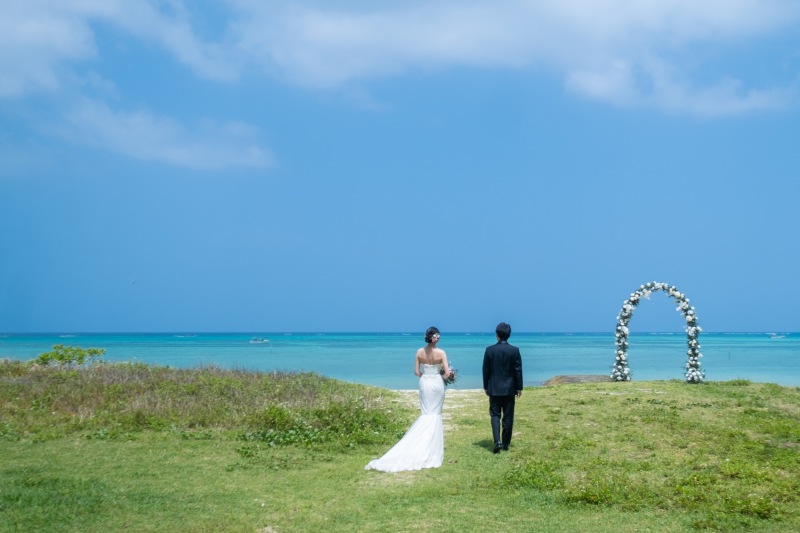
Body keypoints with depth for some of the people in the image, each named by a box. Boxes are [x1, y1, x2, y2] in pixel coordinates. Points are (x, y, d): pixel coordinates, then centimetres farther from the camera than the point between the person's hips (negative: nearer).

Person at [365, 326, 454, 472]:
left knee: (426, 414, 10)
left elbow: (416, 372, -1)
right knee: (436, 414, 9)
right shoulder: (441, 353, -12)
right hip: (437, 383, -2)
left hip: (425, 383, 2)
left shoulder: (420, 352, -4)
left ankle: (422, 446, 5)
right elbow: (447, 373, -13)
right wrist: (439, 376, 8)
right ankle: (433, 446, 11)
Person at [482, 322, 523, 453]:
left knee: (495, 415, 4)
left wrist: (486, 387, 10)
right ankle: (506, 443, 14)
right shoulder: (514, 350, -7)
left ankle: (497, 441, -13)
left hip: (494, 388, 0)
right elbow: (518, 370, -4)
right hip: (509, 388, 0)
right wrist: (519, 387, 6)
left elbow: (486, 370, -1)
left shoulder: (489, 350, -6)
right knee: (508, 417, 9)